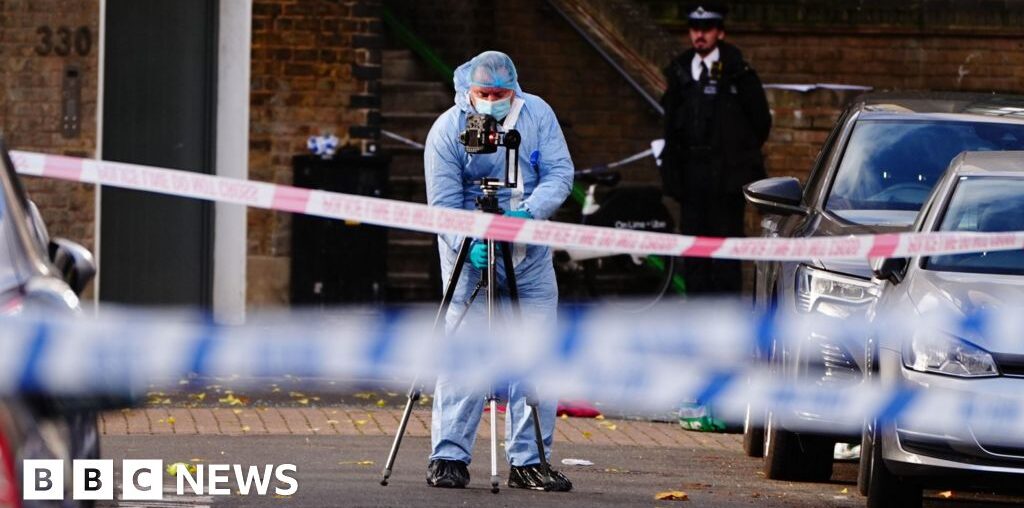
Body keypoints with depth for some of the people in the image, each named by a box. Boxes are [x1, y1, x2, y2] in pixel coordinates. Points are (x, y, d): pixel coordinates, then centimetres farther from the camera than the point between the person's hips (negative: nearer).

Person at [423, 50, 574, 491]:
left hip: (530, 255, 3)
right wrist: (468, 243, -31)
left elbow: (560, 172, -8)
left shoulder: (537, 115, -4)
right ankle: (449, 458, -6)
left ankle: (529, 462, 6)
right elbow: (443, 203, -15)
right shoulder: (447, 131, -13)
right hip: (470, 256, -3)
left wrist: (530, 211, -26)